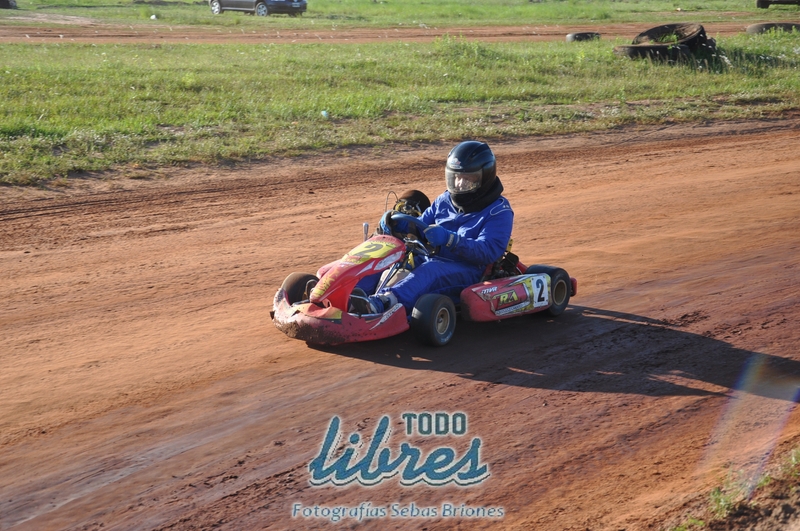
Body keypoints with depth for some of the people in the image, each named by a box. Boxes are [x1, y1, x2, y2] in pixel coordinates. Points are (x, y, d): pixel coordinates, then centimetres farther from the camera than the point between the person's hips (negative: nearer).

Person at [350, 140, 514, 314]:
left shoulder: (499, 211, -2)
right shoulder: (445, 200, 17)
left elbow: (489, 251, -17)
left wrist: (450, 239, -32)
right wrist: (397, 224, -6)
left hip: (468, 272, -6)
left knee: (430, 270, -37)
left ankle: (381, 302, -62)